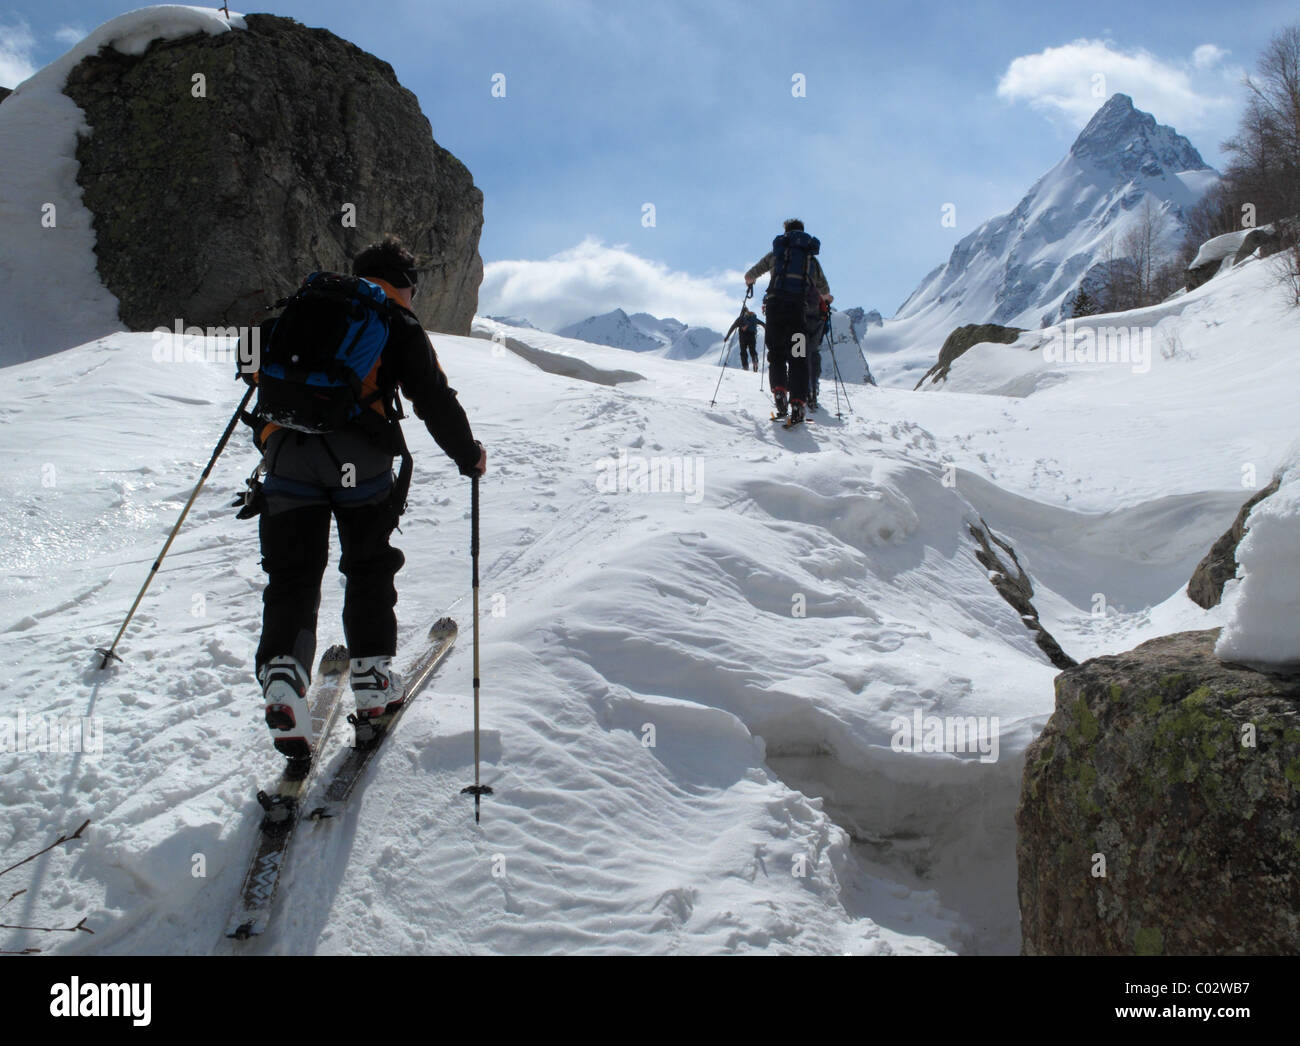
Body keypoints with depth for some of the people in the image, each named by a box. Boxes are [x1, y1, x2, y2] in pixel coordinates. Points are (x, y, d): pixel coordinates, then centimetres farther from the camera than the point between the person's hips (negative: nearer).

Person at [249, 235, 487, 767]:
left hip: (286, 450, 3)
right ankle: (371, 676, 14)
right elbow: (434, 399, 6)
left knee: (292, 575, 5)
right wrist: (469, 455, 18)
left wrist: (267, 444, 43)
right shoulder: (398, 323, 12)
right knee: (369, 566, 14)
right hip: (359, 458, -3)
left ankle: (281, 680, -14)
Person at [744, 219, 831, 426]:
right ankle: (797, 403, -12)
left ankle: (779, 390, -12)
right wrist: (825, 299, 46)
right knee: (798, 358, 1)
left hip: (775, 305, 0)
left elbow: (750, 275, 20)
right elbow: (825, 291, 22)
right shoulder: (812, 259, 19)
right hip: (798, 308, 0)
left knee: (776, 353, 11)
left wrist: (750, 281, 45)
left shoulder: (776, 253, 15)